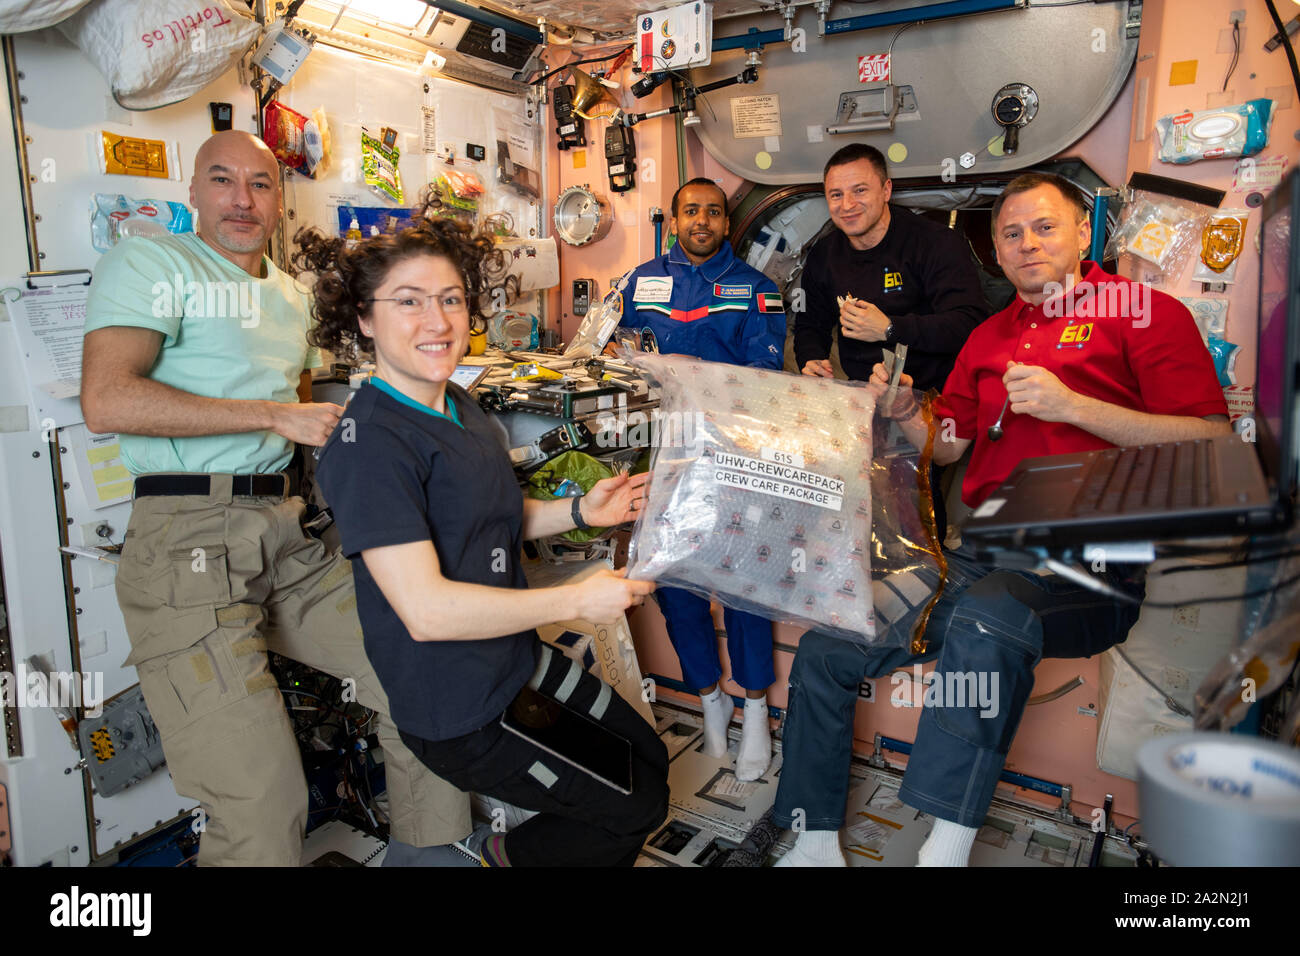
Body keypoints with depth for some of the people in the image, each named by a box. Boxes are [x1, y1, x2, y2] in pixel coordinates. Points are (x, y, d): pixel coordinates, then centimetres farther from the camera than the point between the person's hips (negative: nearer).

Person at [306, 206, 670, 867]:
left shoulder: (461, 407, 5)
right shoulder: (369, 442, -25)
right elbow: (426, 609, -30)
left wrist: (579, 511, -1)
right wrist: (577, 600, -25)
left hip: (519, 661, 9)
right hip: (461, 717, -9)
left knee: (651, 758, 20)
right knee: (637, 807, 4)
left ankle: (510, 848, 34)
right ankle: (508, 856, 27)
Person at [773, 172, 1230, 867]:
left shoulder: (1145, 312, 4)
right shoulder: (988, 337, 23)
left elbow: (1211, 443, -7)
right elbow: (948, 446, 24)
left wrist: (1071, 405, -14)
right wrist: (905, 414, 3)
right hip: (985, 555, 6)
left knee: (986, 616, -40)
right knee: (823, 649, -3)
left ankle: (944, 852, -31)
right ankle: (814, 846, 10)